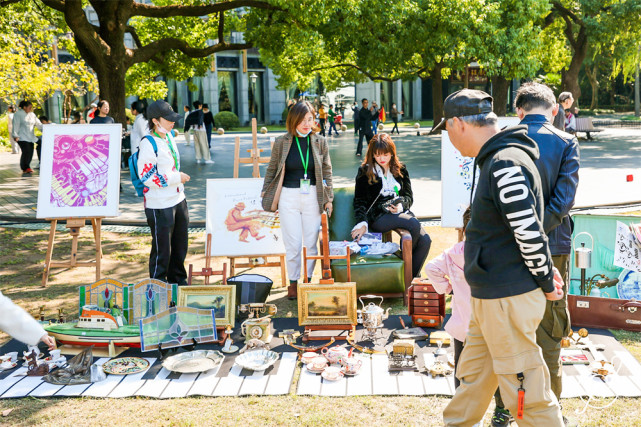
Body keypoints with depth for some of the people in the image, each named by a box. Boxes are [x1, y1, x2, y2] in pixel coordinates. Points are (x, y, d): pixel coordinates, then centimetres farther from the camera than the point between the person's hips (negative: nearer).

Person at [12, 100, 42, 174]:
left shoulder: (32, 115, 17)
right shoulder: (18, 114, -3)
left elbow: (38, 124, 17)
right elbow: (16, 125, -9)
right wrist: (15, 135, -16)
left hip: (30, 137, 7)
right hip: (22, 137, -7)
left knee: (30, 153, -1)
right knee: (26, 151, -17)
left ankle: (26, 168, 10)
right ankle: (25, 168, -7)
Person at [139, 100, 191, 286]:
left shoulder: (169, 136, 8)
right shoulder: (148, 144, -18)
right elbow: (146, 176, -21)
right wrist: (176, 178, -17)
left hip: (178, 200, 9)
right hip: (159, 206, -9)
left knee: (180, 244, 18)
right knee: (162, 248, 1)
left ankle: (178, 280, 34)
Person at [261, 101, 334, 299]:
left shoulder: (320, 142, 3)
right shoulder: (282, 143, 0)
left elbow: (327, 171, 9)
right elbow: (272, 170, 9)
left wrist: (328, 198, 6)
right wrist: (265, 195, 10)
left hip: (313, 197, 1)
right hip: (289, 197, -1)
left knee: (311, 243, 5)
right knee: (293, 243, 1)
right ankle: (293, 281, 17)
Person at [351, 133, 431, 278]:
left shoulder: (401, 170, 17)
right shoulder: (365, 171, 8)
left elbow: (409, 196, 17)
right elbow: (359, 200, 2)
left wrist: (401, 205, -7)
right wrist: (362, 223, -15)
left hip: (401, 212, 4)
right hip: (377, 216, -4)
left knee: (425, 241, -24)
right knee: (414, 224, -32)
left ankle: (413, 276, -8)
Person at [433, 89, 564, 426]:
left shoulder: (506, 164, -21)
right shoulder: (497, 160, 14)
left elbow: (529, 233, -23)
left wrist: (546, 283, -11)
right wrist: (545, 269, 16)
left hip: (510, 300, -10)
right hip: (490, 298, 10)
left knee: (526, 392, 0)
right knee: (473, 376, 23)